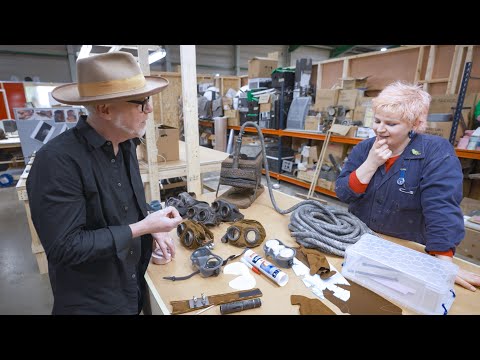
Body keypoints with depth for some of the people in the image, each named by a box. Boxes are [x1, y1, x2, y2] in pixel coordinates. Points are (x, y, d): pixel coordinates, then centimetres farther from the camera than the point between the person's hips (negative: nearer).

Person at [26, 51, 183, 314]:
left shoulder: (125, 144, -3)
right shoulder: (56, 160, -27)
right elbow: (64, 247, -25)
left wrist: (153, 229, -4)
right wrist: (143, 227, -24)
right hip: (91, 302, -6)